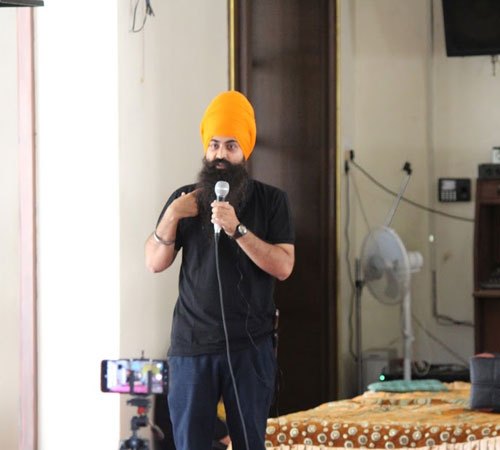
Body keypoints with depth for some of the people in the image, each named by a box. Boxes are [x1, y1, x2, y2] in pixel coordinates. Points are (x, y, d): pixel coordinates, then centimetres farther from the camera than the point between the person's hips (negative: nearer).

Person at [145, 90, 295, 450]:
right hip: (191, 345, 1)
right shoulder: (185, 199, 11)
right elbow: (155, 263, 7)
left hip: (251, 346, -1)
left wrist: (236, 229, -18)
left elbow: (283, 266, -7)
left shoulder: (271, 201, 5)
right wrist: (171, 217, -9)